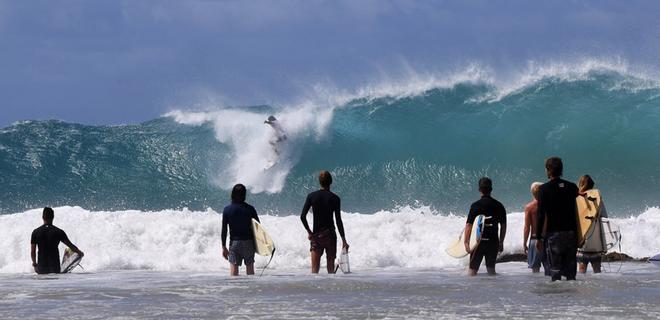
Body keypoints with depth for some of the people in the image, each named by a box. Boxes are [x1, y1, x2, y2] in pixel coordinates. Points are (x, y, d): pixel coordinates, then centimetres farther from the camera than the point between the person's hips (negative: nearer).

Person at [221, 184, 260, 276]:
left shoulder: (227, 210, -4)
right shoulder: (250, 209, -4)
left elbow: (224, 230, -3)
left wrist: (224, 247, 3)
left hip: (234, 242, -1)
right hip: (249, 242, 1)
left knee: (233, 268, 0)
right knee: (250, 268, 10)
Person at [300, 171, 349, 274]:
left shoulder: (312, 196, -1)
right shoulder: (335, 198, -5)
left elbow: (303, 216, -4)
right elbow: (338, 220, -7)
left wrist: (309, 232, 9)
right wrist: (343, 240, -2)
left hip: (316, 235, 1)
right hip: (330, 234, -1)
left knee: (315, 268, 0)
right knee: (331, 268, 7)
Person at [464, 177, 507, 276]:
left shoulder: (476, 205, -10)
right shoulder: (499, 206, 2)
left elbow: (469, 225, -12)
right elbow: (503, 226, 8)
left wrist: (466, 242, -8)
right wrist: (501, 242, 17)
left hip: (478, 241, -3)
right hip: (493, 241, 3)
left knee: (473, 269, 2)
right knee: (491, 268, 14)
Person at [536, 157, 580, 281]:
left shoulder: (544, 189, -5)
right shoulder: (572, 187, 7)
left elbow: (541, 215, -7)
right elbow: (577, 212, 14)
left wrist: (539, 238, -4)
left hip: (553, 233, -4)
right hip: (571, 232, 4)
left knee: (555, 270, -2)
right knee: (570, 271, 7)